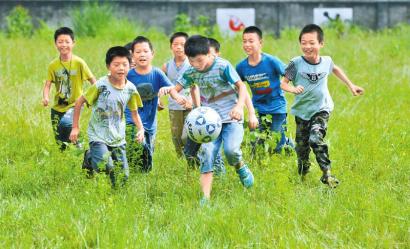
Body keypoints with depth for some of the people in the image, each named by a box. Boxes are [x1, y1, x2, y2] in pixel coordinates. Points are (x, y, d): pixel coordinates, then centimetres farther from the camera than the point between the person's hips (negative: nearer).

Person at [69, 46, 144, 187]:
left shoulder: (130, 89, -2)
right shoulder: (101, 85, -15)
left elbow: (134, 113, 10)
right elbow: (79, 102, -5)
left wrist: (141, 129, -8)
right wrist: (75, 127, -4)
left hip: (118, 139, 5)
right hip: (98, 137, -5)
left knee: (123, 178, 8)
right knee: (107, 169, -26)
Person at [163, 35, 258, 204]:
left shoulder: (222, 66, -13)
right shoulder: (191, 72, 0)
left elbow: (241, 86, -10)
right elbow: (174, 89, 6)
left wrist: (239, 106, -28)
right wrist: (177, 97, -20)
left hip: (231, 118, -4)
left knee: (230, 149, -26)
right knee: (206, 153, -13)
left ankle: (240, 167, 11)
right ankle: (205, 198, -15)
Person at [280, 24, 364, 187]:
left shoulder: (326, 62, -5)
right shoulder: (296, 64, -14)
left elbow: (335, 69, 19)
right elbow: (283, 83, -17)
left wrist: (350, 85, 24)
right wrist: (293, 89, -38)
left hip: (321, 109, -1)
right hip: (302, 111, 1)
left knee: (316, 139, -24)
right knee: (302, 147, 10)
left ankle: (327, 174, -18)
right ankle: (302, 176, 35)